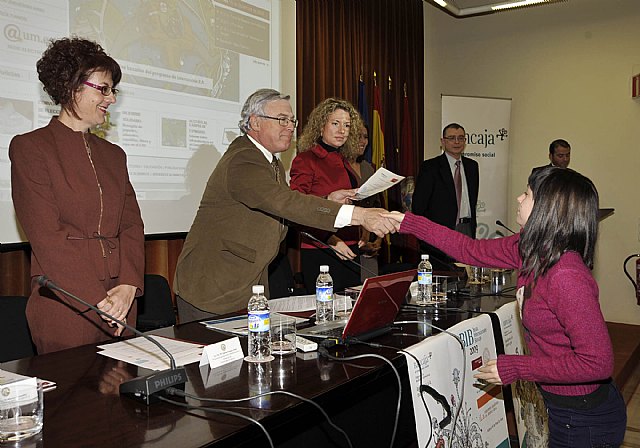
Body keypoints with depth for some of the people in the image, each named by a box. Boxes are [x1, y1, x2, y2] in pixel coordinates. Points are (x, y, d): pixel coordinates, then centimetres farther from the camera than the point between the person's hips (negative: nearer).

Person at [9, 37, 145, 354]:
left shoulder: (113, 155, 16)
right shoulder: (29, 147, -3)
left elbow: (132, 225, 9)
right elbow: (46, 236, -11)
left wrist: (128, 287, -8)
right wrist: (99, 301, -16)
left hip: (121, 302, 5)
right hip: (65, 306, -5)